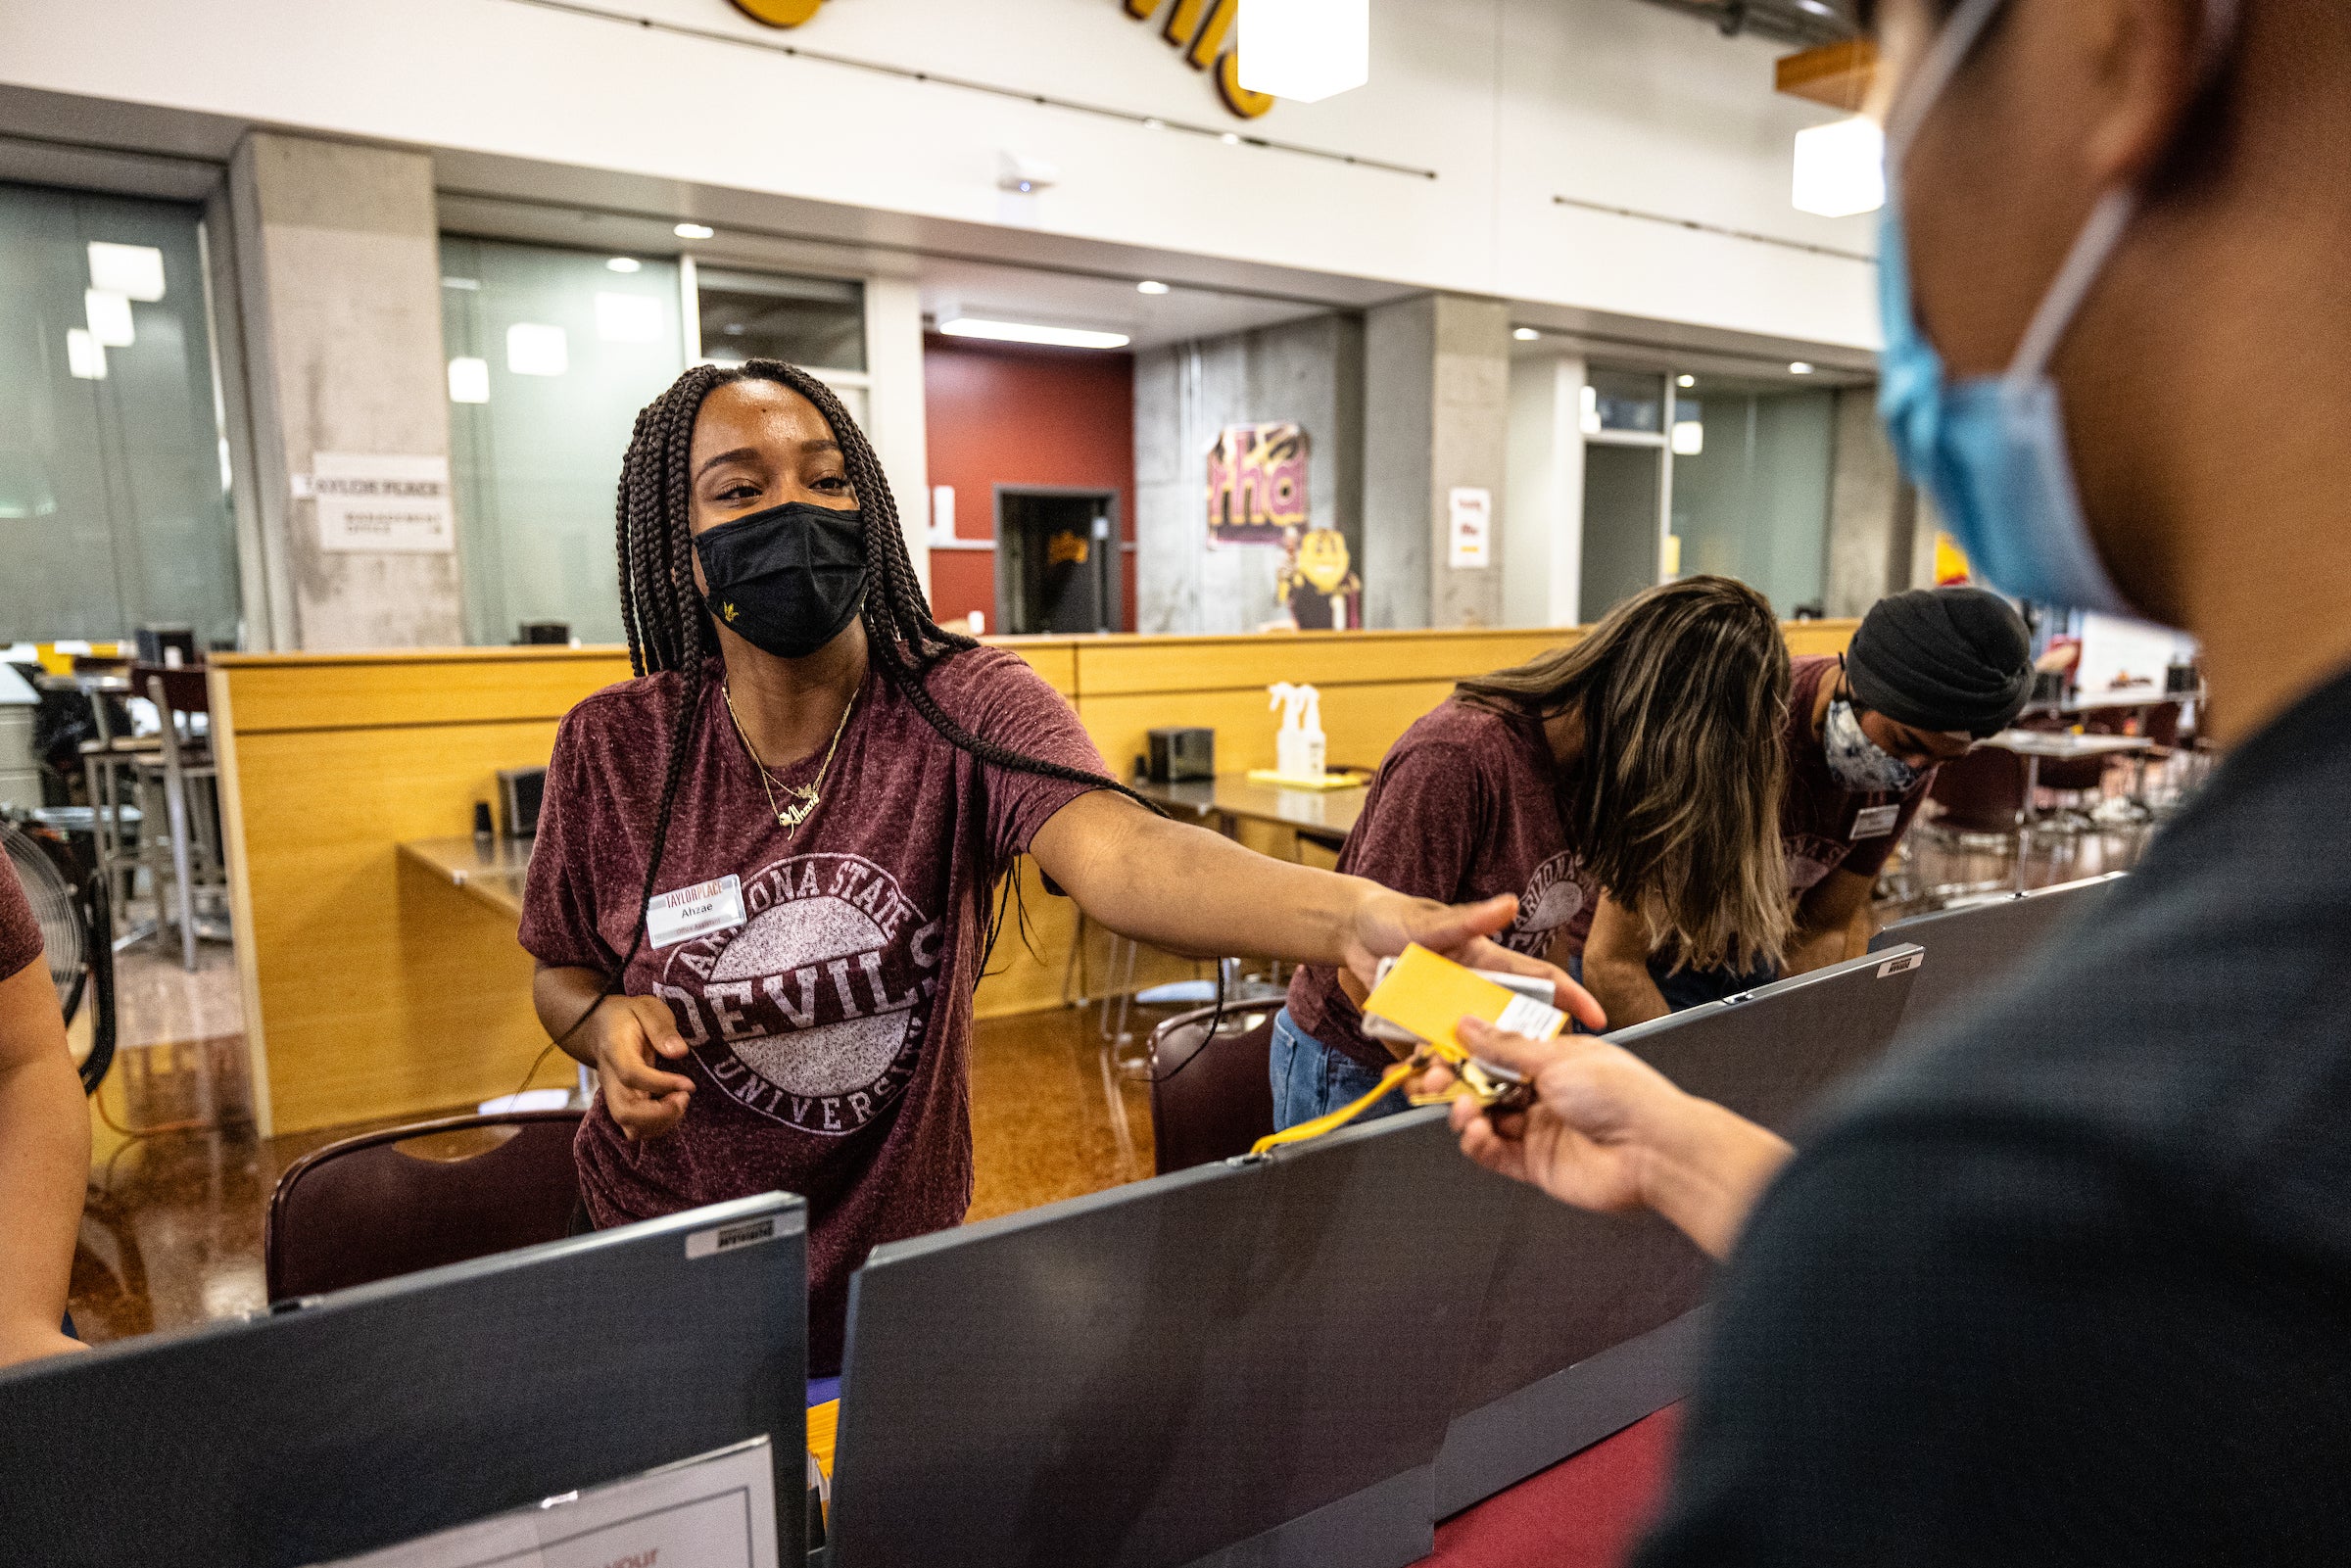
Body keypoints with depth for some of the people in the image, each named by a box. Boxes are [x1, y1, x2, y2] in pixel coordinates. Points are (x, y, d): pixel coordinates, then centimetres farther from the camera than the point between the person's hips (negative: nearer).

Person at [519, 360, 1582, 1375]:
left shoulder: (965, 704, -19)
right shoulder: (616, 749, -14)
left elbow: (1114, 849, -39)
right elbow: (561, 971, 2)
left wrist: (1355, 918, -57)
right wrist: (608, 1021, -22)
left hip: (901, 1242, 0)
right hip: (673, 1260, 1)